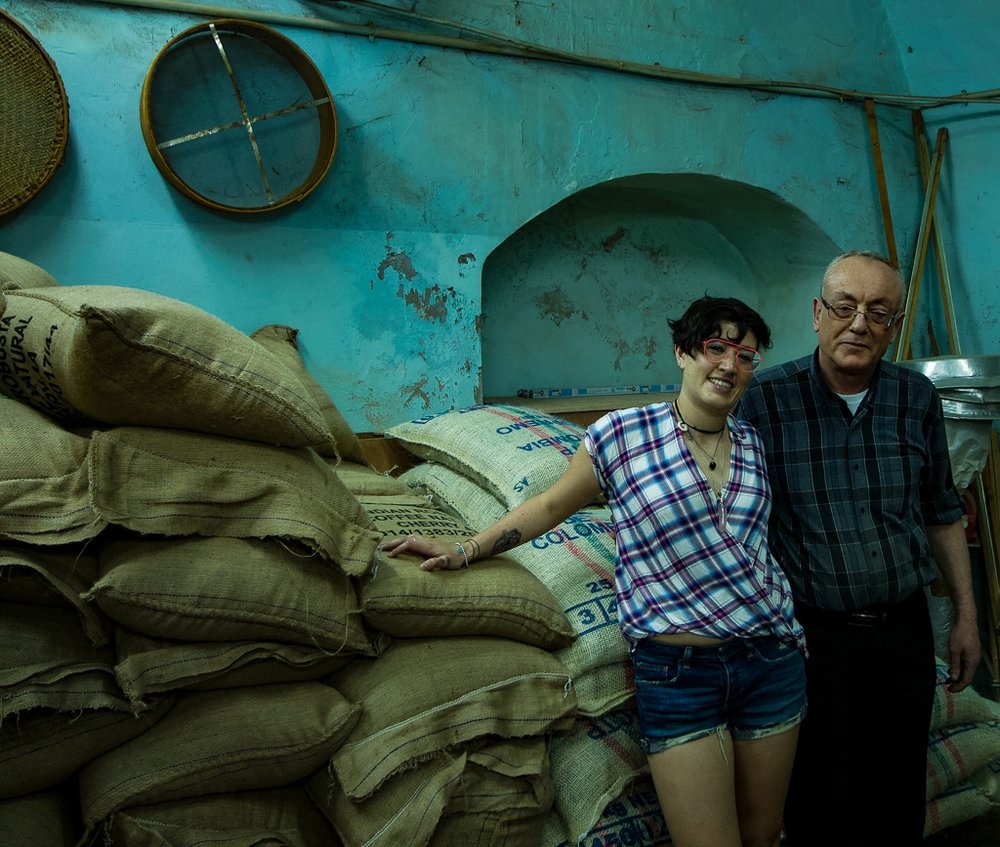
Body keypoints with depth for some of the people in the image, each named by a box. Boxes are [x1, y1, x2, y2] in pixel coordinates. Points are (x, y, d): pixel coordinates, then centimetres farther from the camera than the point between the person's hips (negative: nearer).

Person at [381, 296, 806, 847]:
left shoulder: (753, 444, 5)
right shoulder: (622, 434, -8)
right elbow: (552, 504, 4)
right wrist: (464, 551, 1)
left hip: (771, 659, 4)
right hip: (677, 673, -4)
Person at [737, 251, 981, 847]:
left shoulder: (917, 397, 0)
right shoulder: (766, 399, -12)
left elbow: (942, 513, 10)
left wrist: (967, 616, 11)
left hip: (906, 627, 4)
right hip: (816, 635, -3)